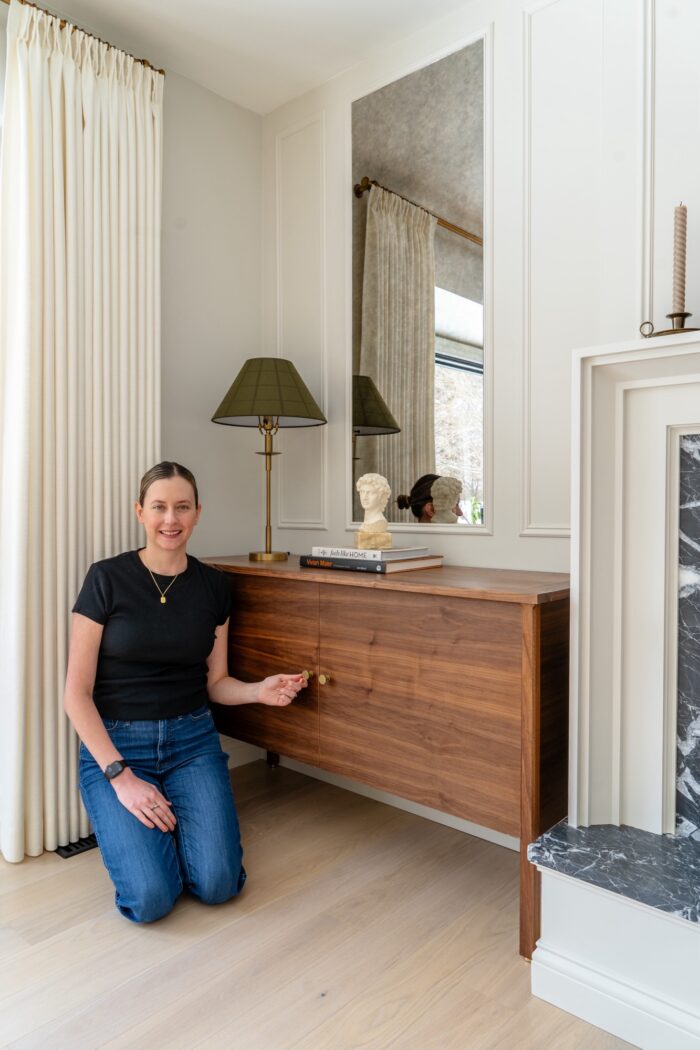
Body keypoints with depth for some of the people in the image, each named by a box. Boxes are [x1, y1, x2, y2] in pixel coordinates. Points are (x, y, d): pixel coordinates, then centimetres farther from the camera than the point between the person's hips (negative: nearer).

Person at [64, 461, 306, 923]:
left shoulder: (213, 585, 1)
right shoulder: (107, 579, -10)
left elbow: (215, 681, 8)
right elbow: (77, 694, -9)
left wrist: (259, 691, -12)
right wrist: (120, 776, -16)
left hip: (192, 740, 3)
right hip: (115, 744, -2)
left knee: (218, 884, -15)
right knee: (151, 897, -19)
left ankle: (178, 820, 16)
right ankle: (137, 827, 13)